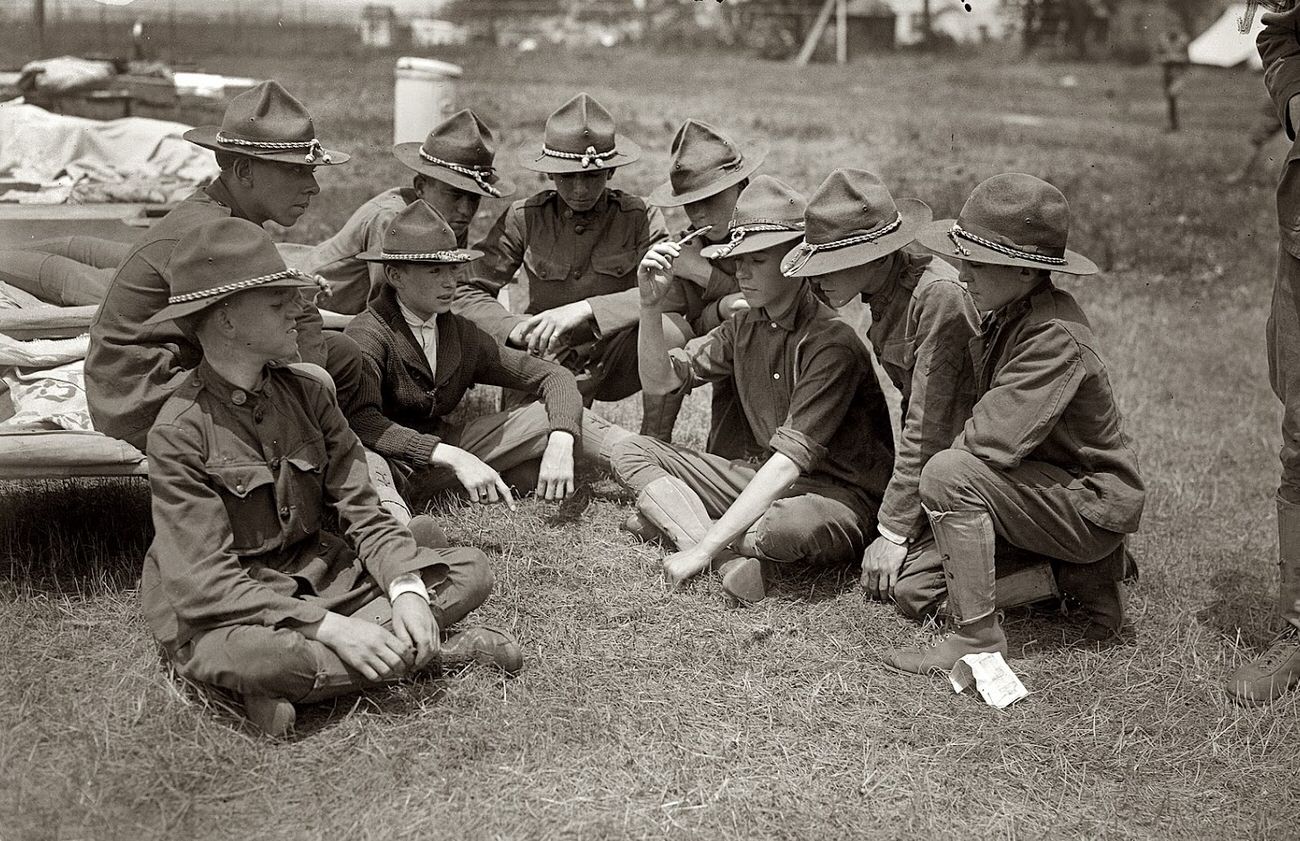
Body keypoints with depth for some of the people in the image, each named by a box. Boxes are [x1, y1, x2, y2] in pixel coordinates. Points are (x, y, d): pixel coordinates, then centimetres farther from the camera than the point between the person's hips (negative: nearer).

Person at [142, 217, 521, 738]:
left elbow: (364, 513, 0)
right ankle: (429, 651, -19)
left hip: (317, 575, 6)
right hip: (221, 615, -6)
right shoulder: (179, 431, -16)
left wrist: (407, 589, -21)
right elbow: (206, 583, -22)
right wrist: (330, 626, -31)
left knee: (471, 571, -6)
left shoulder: (306, 394, 2)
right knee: (250, 656, -41)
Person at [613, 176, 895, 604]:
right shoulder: (744, 328, 6)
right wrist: (650, 305, -9)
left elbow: (788, 461, -26)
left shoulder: (832, 341, -21)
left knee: (792, 525, -43)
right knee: (631, 451, -1)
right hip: (768, 480, 8)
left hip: (843, 497, -8)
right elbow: (660, 380, 9)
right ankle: (732, 560, -23)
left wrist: (703, 548, -29)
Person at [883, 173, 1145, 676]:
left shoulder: (1055, 338, -25)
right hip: (1055, 483, 10)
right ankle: (1081, 573, 13)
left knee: (950, 475, -29)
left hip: (1091, 504, -10)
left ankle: (978, 638, -21)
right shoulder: (1008, 316, 4)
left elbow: (991, 439, -31)